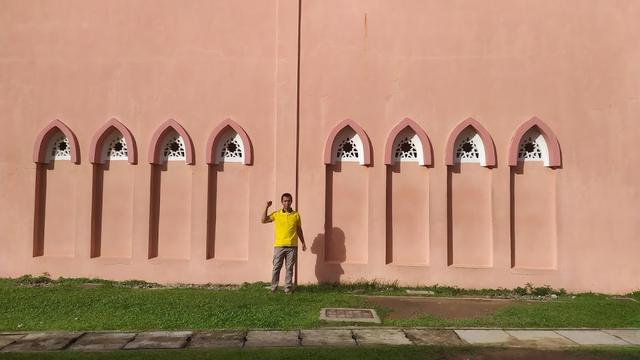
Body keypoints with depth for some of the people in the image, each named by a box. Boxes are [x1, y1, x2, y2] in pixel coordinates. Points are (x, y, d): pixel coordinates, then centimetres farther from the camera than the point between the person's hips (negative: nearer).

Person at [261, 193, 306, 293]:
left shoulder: (296, 215, 7)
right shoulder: (276, 214, 5)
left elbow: (299, 230, 15)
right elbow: (263, 220, 0)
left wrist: (303, 242, 13)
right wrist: (267, 207, -4)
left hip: (292, 246, 1)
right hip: (279, 246, 0)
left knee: (289, 268, 3)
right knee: (276, 267, 1)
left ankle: (288, 289, 9)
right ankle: (273, 288, 8)